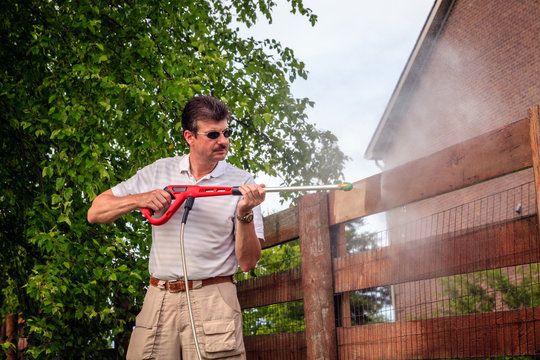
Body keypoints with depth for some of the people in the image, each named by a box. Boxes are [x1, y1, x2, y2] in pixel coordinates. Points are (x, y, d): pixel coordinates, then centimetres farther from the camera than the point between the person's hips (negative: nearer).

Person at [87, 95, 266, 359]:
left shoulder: (242, 183, 2)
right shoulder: (159, 172, 9)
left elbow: (247, 262, -2)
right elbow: (95, 212, 8)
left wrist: (245, 215, -18)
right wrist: (139, 199, -8)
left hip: (213, 301, -2)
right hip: (159, 300, 2)